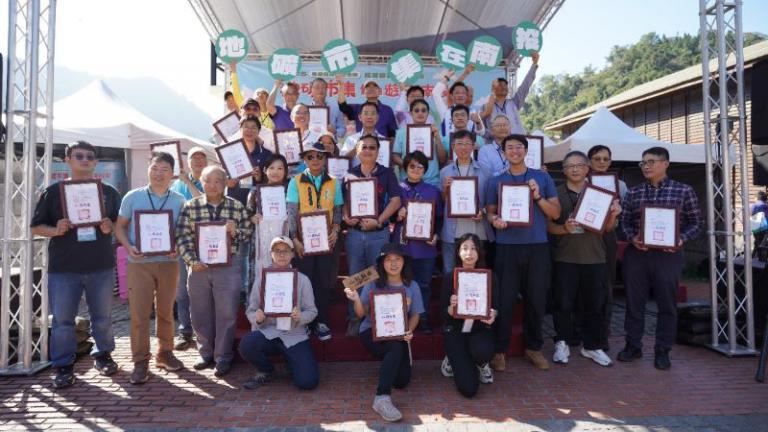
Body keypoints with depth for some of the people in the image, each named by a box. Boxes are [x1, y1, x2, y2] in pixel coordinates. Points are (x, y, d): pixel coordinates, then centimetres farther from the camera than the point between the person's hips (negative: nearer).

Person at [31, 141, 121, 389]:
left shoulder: (108, 192, 8)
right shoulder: (53, 191, 4)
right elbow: (36, 227, 5)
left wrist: (110, 227, -10)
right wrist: (55, 230, -15)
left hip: (101, 266, 1)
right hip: (63, 268, -1)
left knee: (103, 316, 11)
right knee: (62, 320, 4)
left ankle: (103, 355, 28)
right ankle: (63, 367, 17)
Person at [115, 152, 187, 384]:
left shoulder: (179, 201, 4)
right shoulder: (133, 197, 2)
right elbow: (120, 226, 5)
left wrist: (178, 248, -11)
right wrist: (129, 247, -11)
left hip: (168, 262, 1)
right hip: (139, 263, -1)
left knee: (166, 311, 10)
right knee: (139, 313, -1)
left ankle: (165, 353, 25)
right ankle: (140, 361, 10)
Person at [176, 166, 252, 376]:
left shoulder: (236, 206, 1)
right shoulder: (190, 206, 1)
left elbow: (249, 232, 5)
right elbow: (182, 237, -3)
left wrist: (236, 231, -15)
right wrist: (192, 260, -13)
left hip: (228, 266, -1)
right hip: (198, 267, 2)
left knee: (226, 314, 3)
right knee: (200, 313, 12)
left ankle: (223, 357, 18)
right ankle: (206, 353, 31)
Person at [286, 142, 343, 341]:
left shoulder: (333, 183, 6)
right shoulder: (296, 182, 0)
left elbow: (337, 211, 9)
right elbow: (292, 212, -4)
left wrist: (335, 230, -7)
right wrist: (295, 239, -12)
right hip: (303, 240, -2)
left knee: (323, 281, 7)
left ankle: (321, 322, 19)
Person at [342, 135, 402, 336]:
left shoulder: (387, 173, 2)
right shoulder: (350, 174, 8)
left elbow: (395, 201, -5)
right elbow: (343, 200, 9)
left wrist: (378, 221, -15)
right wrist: (346, 217, -11)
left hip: (379, 233, -2)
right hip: (354, 232, 2)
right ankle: (355, 319, 22)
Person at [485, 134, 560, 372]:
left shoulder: (543, 178, 9)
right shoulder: (495, 181, 9)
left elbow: (556, 213, 7)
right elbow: (490, 212, 10)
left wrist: (538, 197, -9)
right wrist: (494, 220, -13)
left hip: (537, 246, 1)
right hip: (507, 246, -1)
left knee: (536, 299, 7)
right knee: (504, 299, -1)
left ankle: (533, 347, 24)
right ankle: (499, 349, 12)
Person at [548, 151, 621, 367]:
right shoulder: (556, 193, 4)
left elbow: (608, 227, 12)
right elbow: (549, 225, -1)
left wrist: (613, 215, -8)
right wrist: (564, 229, -20)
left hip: (594, 257, 3)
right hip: (565, 258, -2)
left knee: (595, 303, 7)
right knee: (564, 303, -2)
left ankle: (592, 346, 21)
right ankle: (562, 343, 14)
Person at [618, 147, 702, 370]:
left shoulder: (684, 190, 1)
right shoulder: (633, 192, 8)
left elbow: (695, 222, 4)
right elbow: (625, 221, 9)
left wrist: (682, 239, -13)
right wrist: (633, 237, -9)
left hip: (668, 254, -2)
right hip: (636, 254, 2)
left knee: (667, 304, 6)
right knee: (634, 301, 8)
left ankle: (662, 351, 20)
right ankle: (633, 345, 23)